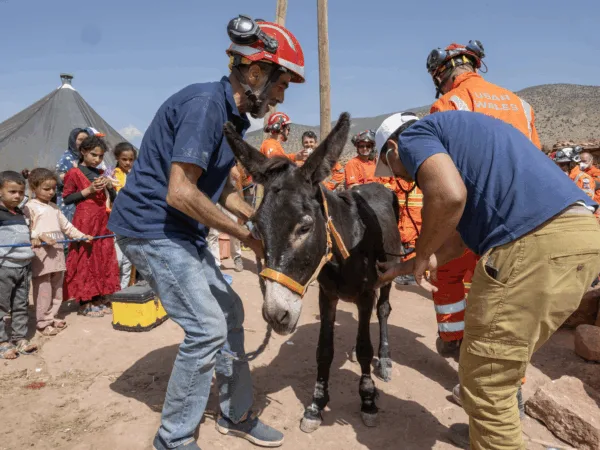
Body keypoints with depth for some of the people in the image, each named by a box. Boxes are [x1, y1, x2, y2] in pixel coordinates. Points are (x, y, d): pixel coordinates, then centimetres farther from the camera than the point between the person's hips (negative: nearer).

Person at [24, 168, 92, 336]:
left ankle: (52, 316, 24)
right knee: (43, 291, -3)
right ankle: (43, 322, 7)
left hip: (57, 252, 7)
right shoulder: (30, 207, -4)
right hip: (41, 254, -7)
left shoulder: (54, 207, 17)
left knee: (57, 289, 12)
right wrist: (41, 236, -25)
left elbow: (67, 226, 20)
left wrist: (82, 236, 12)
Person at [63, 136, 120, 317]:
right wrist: (88, 190, -14)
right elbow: (66, 199, -7)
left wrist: (110, 186, -3)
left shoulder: (101, 173, 15)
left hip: (102, 221, 6)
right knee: (85, 259, -3)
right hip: (84, 221, -6)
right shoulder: (74, 173, -3)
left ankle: (98, 298, 16)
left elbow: (113, 198, 17)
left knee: (104, 258, 7)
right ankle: (84, 302, 4)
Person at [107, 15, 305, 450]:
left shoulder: (232, 116, 10)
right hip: (151, 228, -10)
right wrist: (247, 235, -19)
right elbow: (181, 192, -27)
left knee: (230, 312, 11)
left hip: (182, 233, 10)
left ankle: (237, 414, 27)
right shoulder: (204, 103, -20)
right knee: (208, 327, -10)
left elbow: (222, 191, 15)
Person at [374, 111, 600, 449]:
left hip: (534, 242, -10)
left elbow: (450, 195, -19)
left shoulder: (414, 136, 5)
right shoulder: (453, 131, 31)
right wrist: (404, 268, 40)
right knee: (504, 364, 27)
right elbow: (462, 233, 32)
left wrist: (422, 255, 0)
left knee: (485, 379, 6)